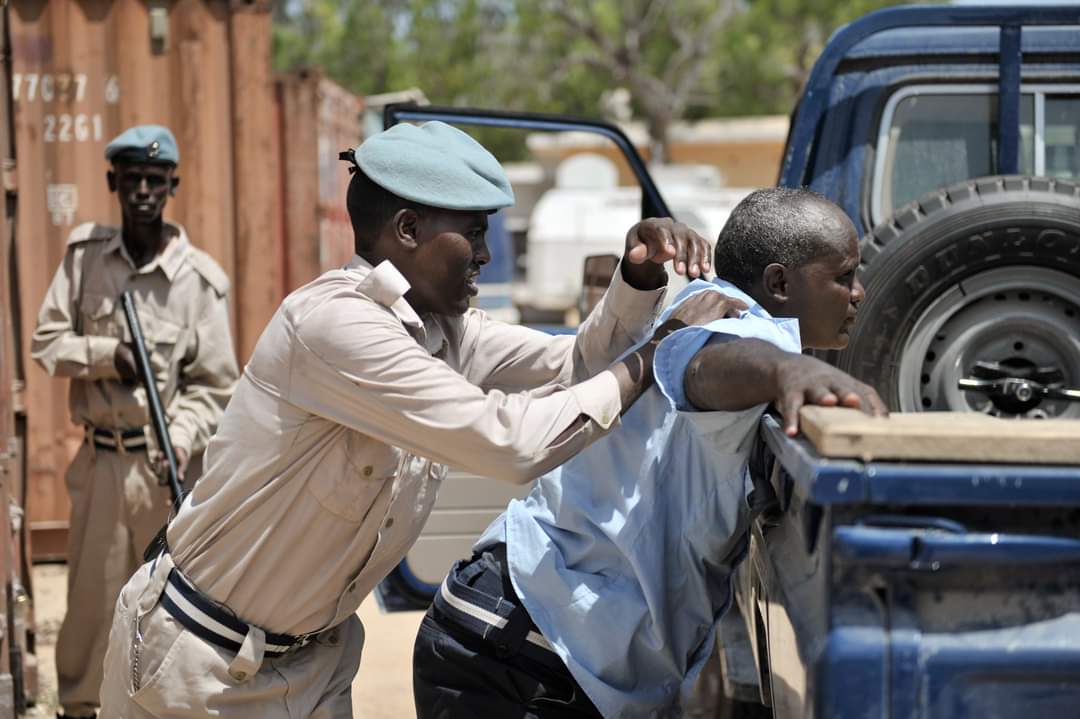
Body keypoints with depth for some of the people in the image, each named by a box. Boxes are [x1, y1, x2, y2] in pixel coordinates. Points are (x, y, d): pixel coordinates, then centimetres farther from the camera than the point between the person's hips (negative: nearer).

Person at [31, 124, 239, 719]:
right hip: (100, 460, 3)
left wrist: (179, 443, -22)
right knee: (91, 594, 11)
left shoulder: (198, 277, -8)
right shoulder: (84, 254, 1)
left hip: (166, 462, -2)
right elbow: (45, 341, 2)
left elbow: (212, 385, -7)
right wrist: (106, 353, -15)